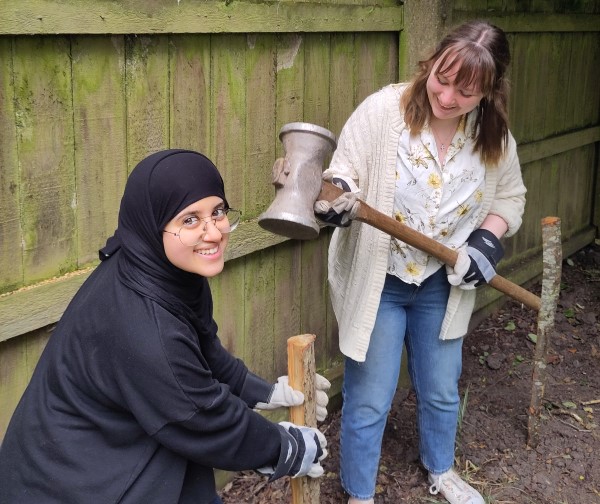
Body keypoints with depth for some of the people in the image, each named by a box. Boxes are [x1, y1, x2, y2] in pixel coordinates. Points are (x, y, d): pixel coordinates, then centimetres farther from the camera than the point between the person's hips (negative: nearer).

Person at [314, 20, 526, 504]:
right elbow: (343, 176, -15)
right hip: (377, 282, -4)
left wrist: (489, 238, -11)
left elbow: (510, 196, 7)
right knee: (369, 401, 6)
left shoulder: (494, 136, -9)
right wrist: (339, 197, -38)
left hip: (443, 285, 4)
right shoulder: (382, 110, -21)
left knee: (442, 391, 22)